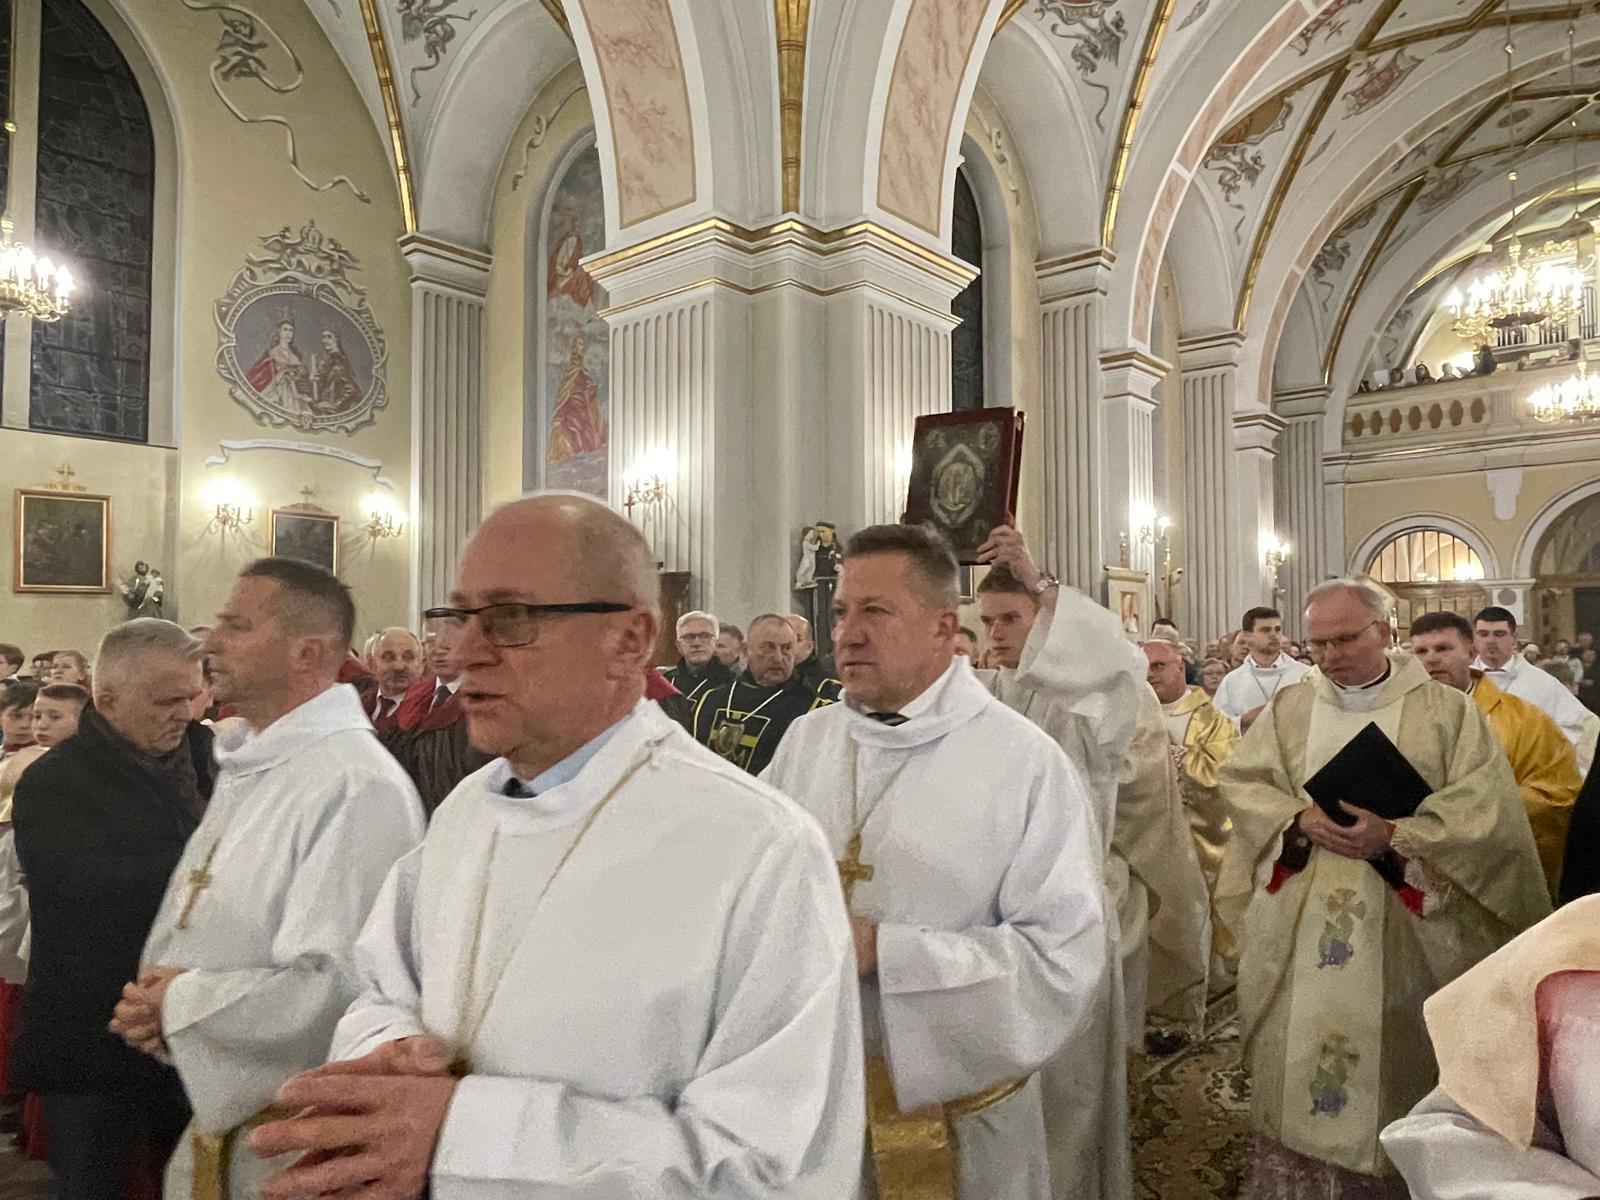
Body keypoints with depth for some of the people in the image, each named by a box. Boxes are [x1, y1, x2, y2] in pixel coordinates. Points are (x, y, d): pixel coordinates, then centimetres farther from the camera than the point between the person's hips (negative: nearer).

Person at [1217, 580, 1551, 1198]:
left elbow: (1484, 807, -7)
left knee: (1391, 1060, 7)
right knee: (1297, 1054, 9)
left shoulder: (1448, 712, 0)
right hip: (1295, 926, 2)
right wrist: (1301, 820, -14)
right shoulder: (1287, 708, 7)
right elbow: (1241, 781, 3)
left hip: (1404, 931, -2)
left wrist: (1395, 836, -20)